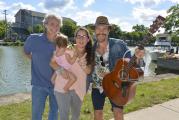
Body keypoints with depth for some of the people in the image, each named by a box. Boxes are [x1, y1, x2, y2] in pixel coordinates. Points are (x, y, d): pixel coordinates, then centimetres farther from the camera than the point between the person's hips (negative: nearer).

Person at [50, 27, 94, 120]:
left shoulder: (89, 54, -1)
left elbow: (88, 71, -6)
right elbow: (52, 62, -11)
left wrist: (84, 66, -28)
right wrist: (61, 69, -29)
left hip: (79, 89, 4)